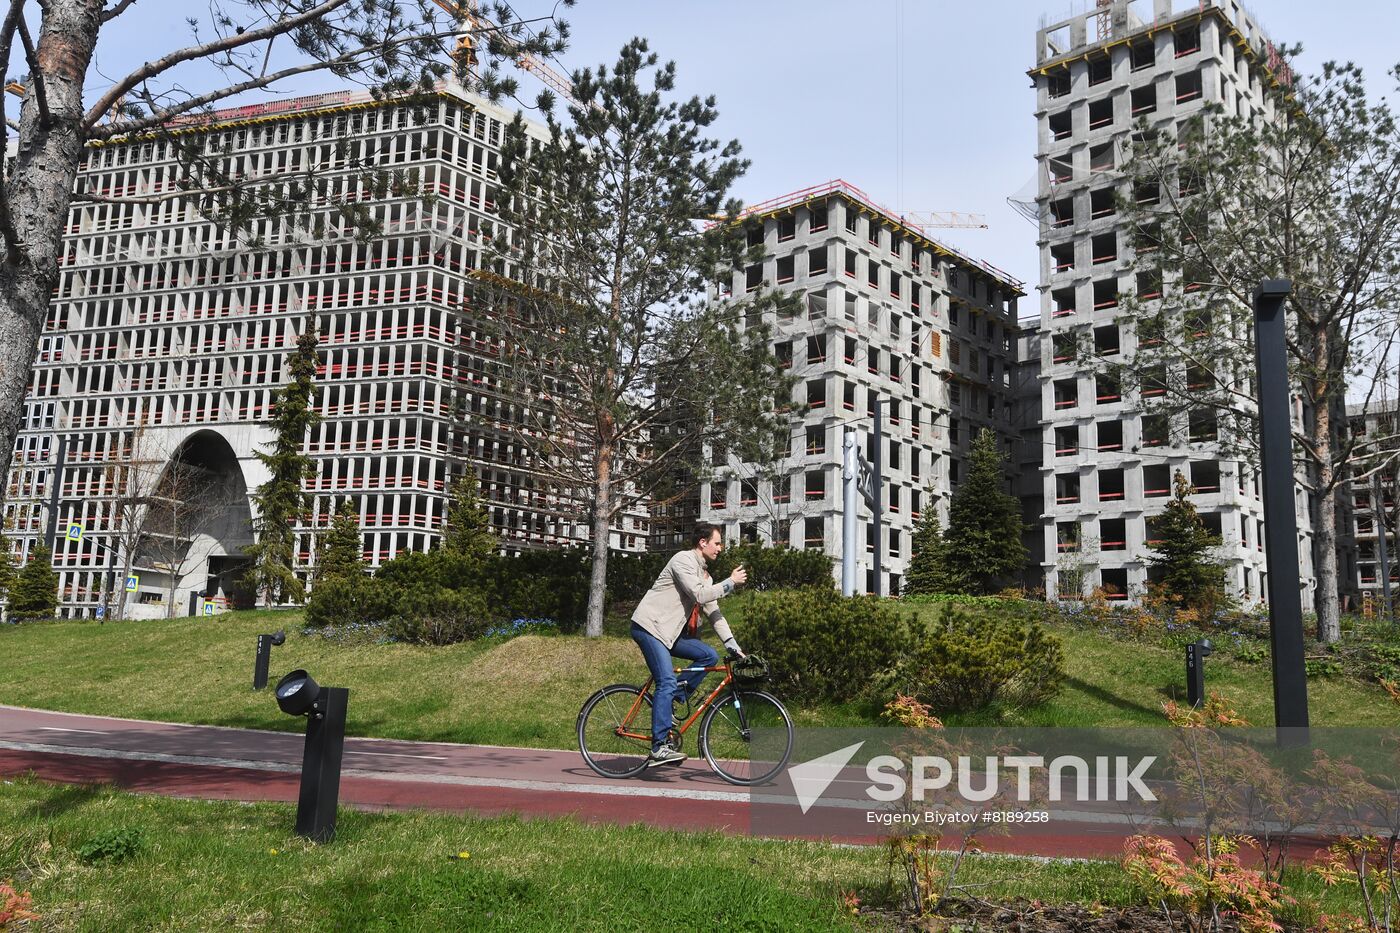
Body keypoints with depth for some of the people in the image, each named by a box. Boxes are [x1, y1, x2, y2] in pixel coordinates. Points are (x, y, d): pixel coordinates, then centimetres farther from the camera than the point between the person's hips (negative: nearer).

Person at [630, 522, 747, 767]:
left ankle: (671, 700, 1)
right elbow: (700, 595, -22)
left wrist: (734, 646, 8)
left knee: (709, 656, -6)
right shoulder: (683, 560, -12)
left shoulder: (704, 575, 16)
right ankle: (659, 748, -18)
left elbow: (713, 611, 15)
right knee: (667, 682, -19)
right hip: (649, 627, -9)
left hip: (670, 631, 9)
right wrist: (730, 582, -13)